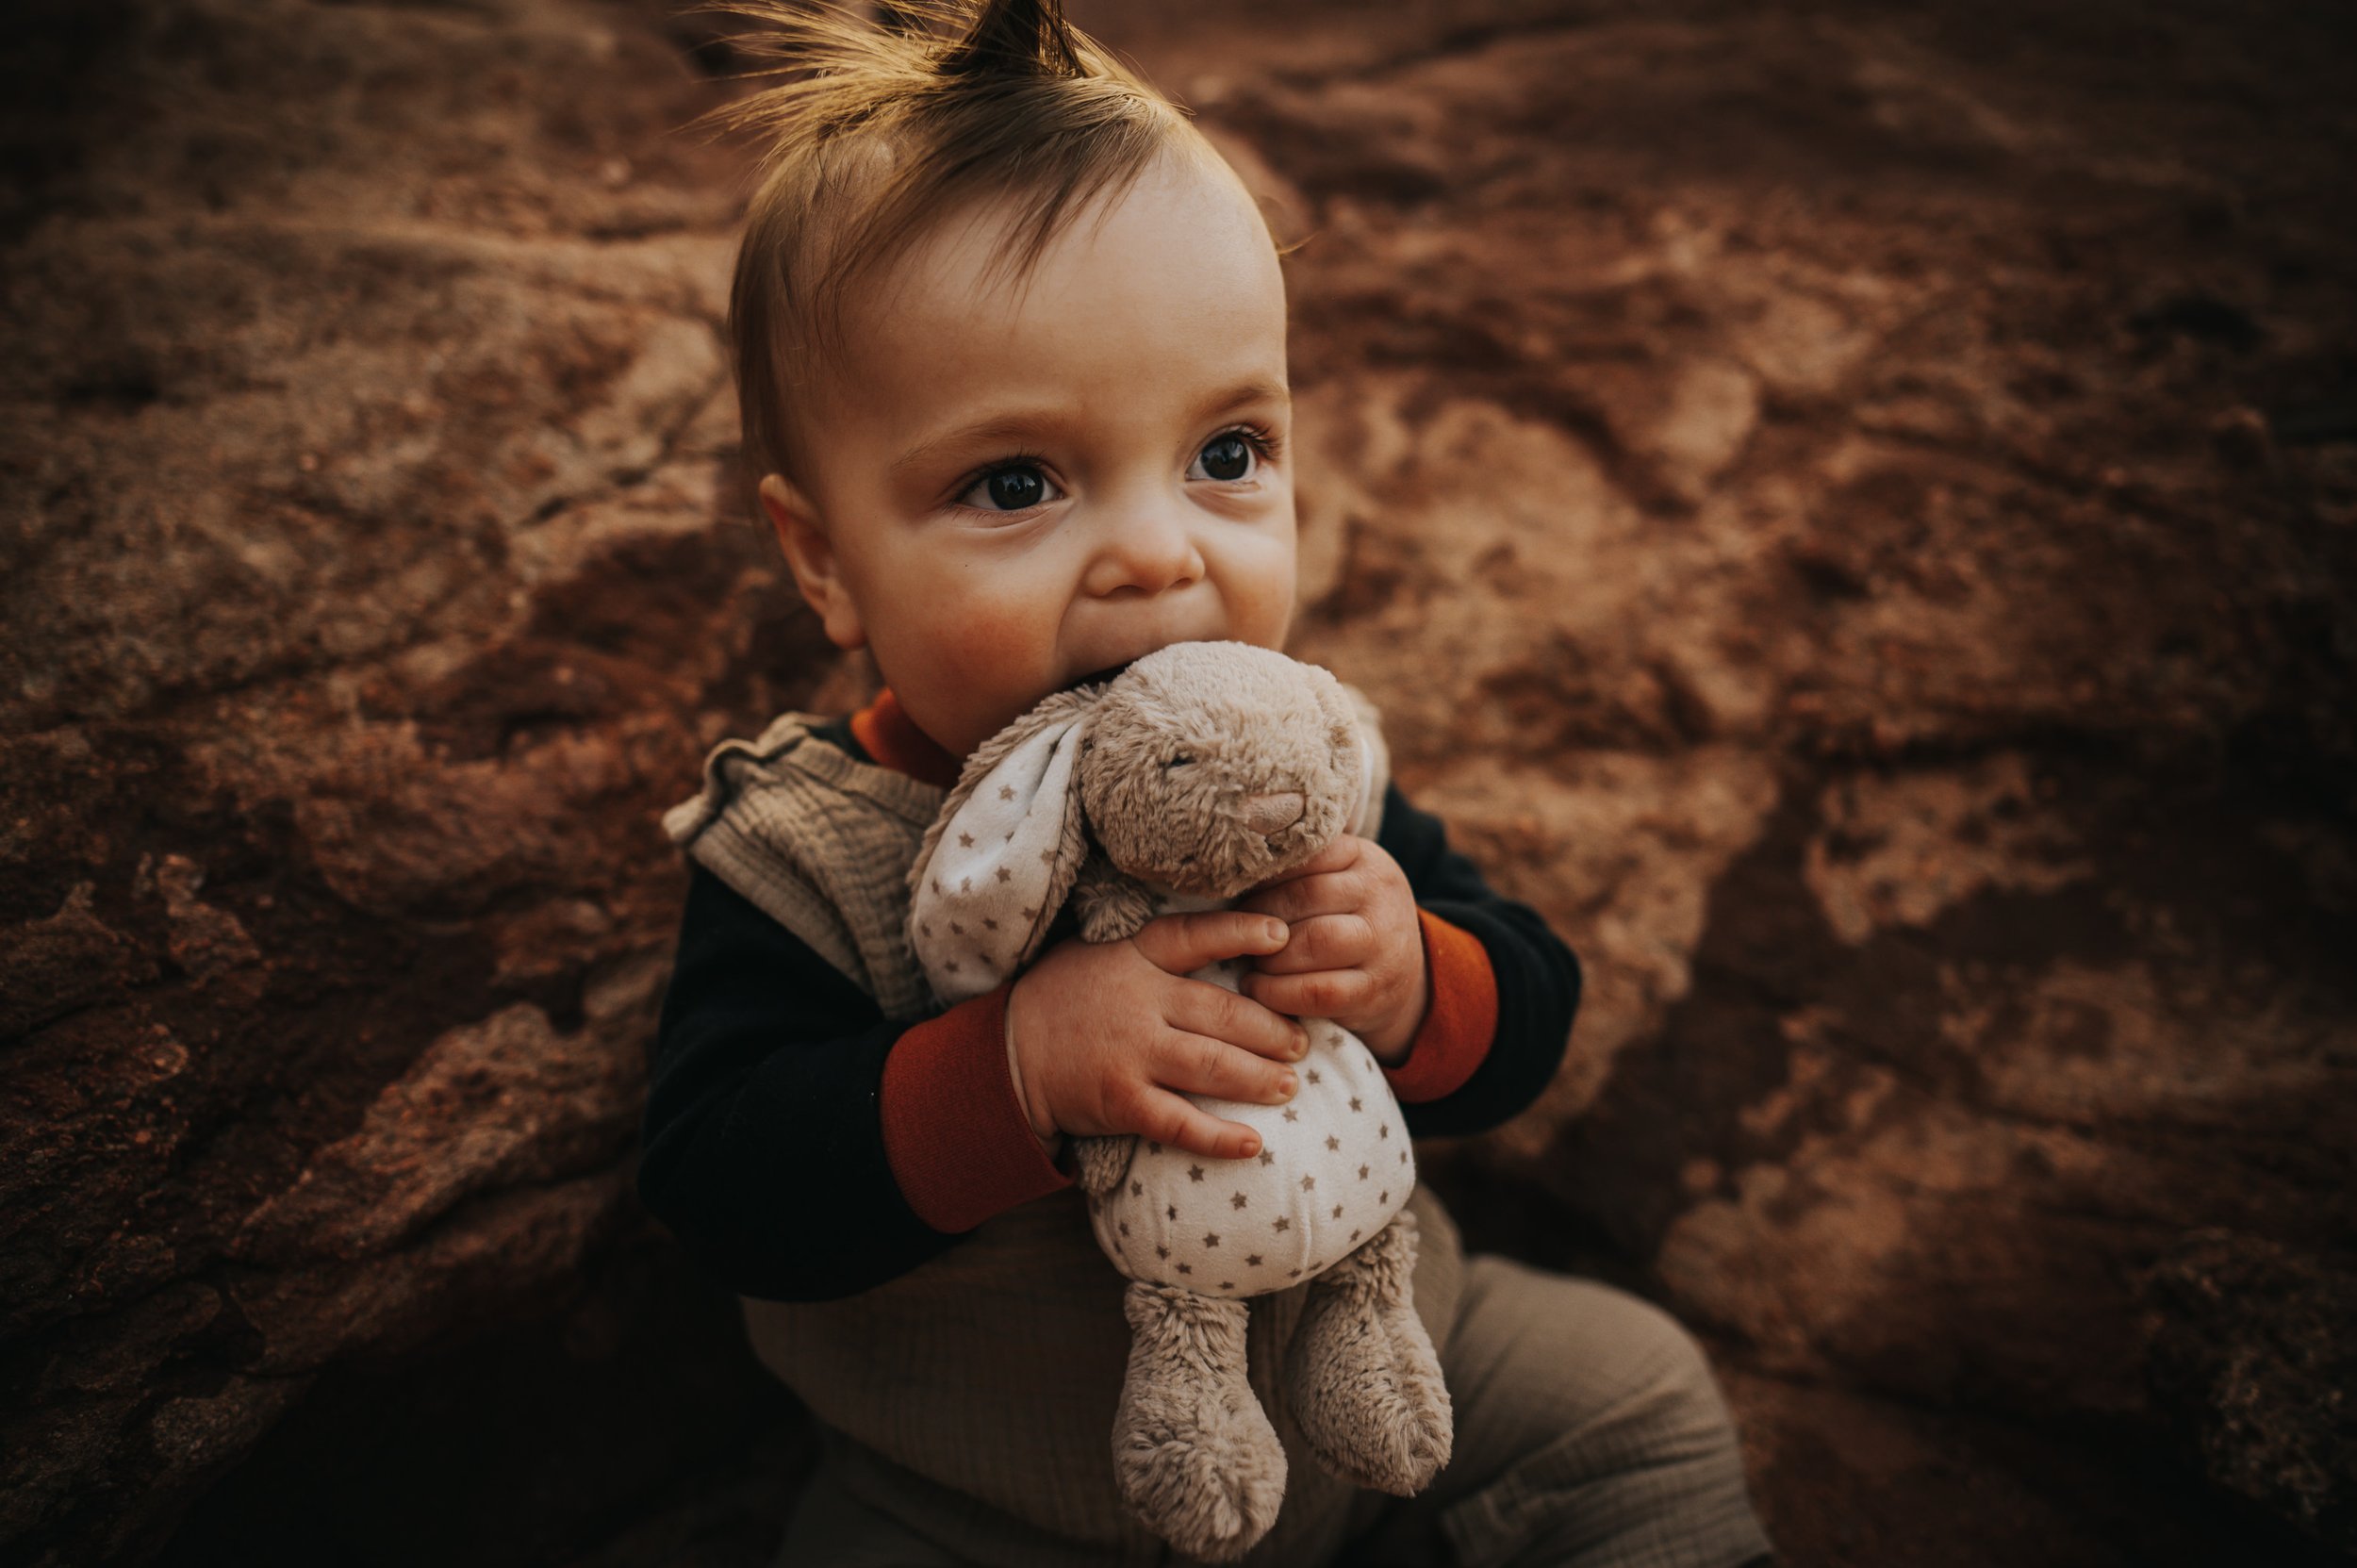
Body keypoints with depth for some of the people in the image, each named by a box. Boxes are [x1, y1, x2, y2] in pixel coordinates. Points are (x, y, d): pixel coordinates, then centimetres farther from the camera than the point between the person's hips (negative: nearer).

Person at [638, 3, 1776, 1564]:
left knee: (1648, 1408, 6)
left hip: (1373, 1367, 3)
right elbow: (721, 1187, -27)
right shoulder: (799, 860, -21)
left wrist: (1416, 985, -30)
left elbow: (1530, 1014, -6)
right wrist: (1015, 1066, -42)